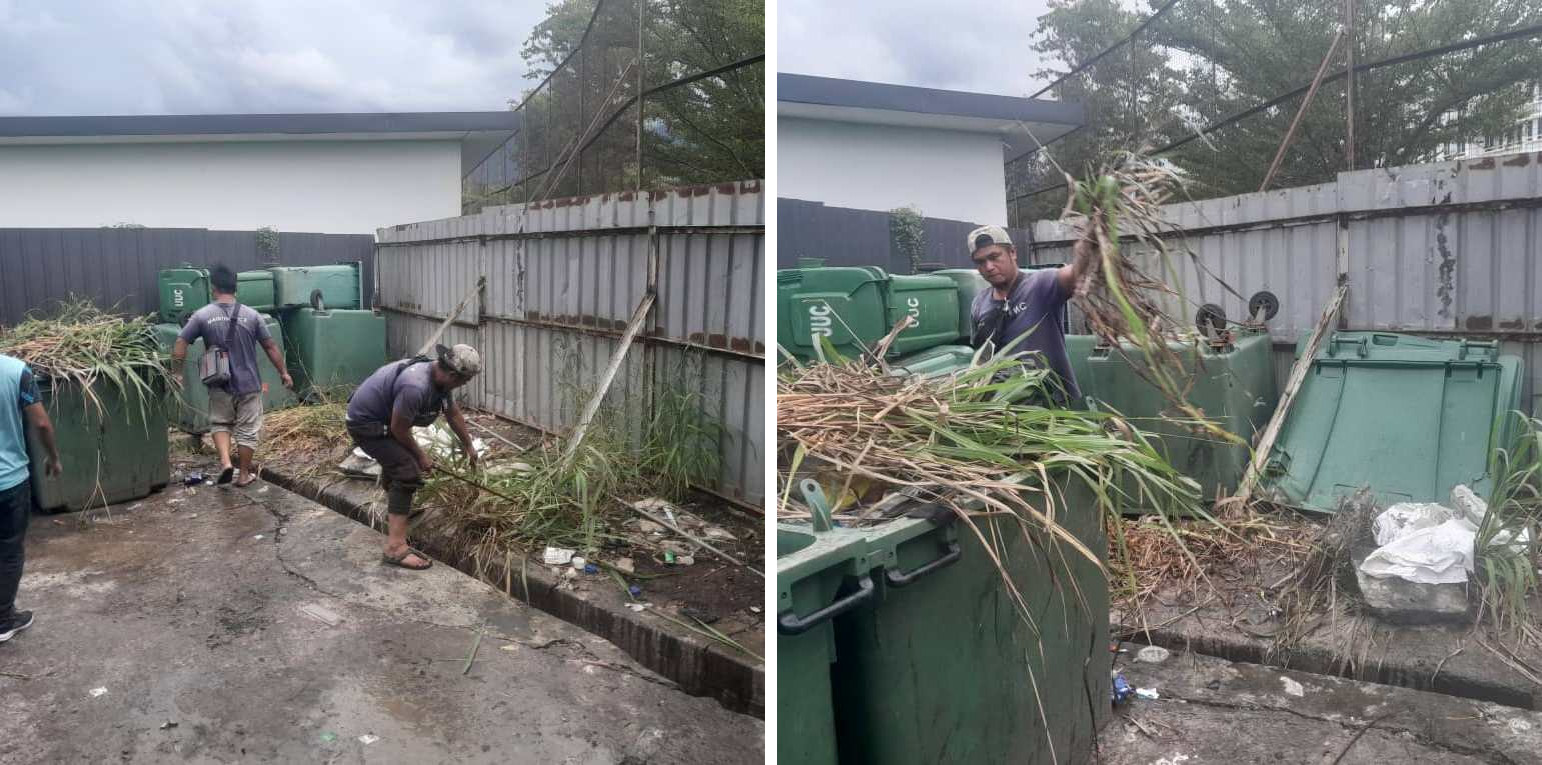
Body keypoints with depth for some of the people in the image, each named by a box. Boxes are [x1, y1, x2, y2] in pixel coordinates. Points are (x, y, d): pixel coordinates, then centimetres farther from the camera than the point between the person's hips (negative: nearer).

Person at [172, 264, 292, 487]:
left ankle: (225, 461, 1)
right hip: (249, 384, 0)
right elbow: (271, 347, -2)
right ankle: (244, 474, 17)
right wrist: (283, 372, 8)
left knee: (220, 423, 20)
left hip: (220, 385, 1)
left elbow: (179, 346, -6)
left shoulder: (202, 316, -6)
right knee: (247, 430, 9)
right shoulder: (252, 315, -5)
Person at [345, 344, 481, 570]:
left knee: (396, 458, 32)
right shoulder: (415, 387, -36)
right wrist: (420, 455, -8)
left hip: (379, 416, 10)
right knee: (407, 472, -18)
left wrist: (468, 446, 21)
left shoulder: (439, 376, -6)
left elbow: (453, 413, 10)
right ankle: (395, 547, -20)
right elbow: (399, 429, -23)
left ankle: (395, 512, 59)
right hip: (365, 424, -10)